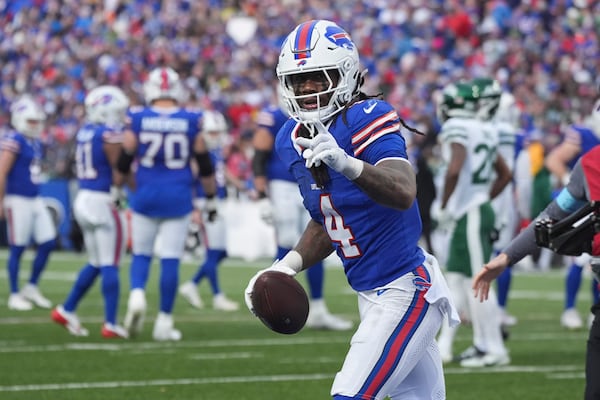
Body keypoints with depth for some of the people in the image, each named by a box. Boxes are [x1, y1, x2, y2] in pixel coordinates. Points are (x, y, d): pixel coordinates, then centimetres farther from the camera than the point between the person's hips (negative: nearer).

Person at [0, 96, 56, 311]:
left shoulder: (35, 142, 13)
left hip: (35, 200, 8)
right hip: (18, 200, -8)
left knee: (48, 243, 6)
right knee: (17, 248, -1)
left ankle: (31, 288, 19)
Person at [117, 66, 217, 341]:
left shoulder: (137, 119, -3)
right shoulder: (191, 122, -2)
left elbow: (124, 162, 2)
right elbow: (205, 165, 4)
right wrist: (210, 198, 16)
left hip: (146, 196, 0)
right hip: (178, 199, 0)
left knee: (141, 254, 14)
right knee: (170, 260, 3)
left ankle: (137, 295, -14)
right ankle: (164, 322, 5)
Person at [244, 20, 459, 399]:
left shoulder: (368, 120, -18)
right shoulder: (292, 140, 7)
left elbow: (403, 194, -35)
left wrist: (348, 165, -50)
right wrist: (288, 265, 4)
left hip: (404, 291, -9)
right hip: (370, 294, 9)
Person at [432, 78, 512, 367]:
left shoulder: (457, 129, -13)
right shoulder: (484, 133, 14)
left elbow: (455, 169, -28)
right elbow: (504, 174, 23)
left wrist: (443, 206, -17)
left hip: (469, 215, -9)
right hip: (478, 209, 9)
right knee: (455, 279, 13)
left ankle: (493, 349, -3)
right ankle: (444, 345, 17)